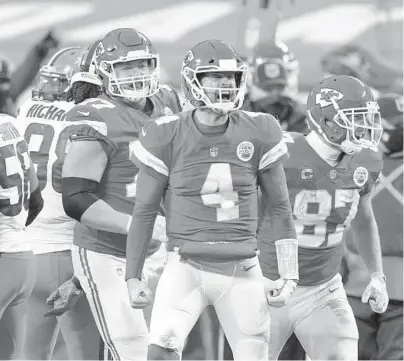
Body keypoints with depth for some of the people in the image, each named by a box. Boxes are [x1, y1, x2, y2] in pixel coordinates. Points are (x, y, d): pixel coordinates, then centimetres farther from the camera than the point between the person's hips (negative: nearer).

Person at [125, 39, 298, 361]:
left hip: (241, 273, 2)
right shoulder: (168, 137, -6)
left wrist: (289, 276, 2)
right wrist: (133, 277, 1)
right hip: (187, 269, -2)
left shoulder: (258, 134, -2)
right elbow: (144, 211, 2)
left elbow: (280, 208, 6)